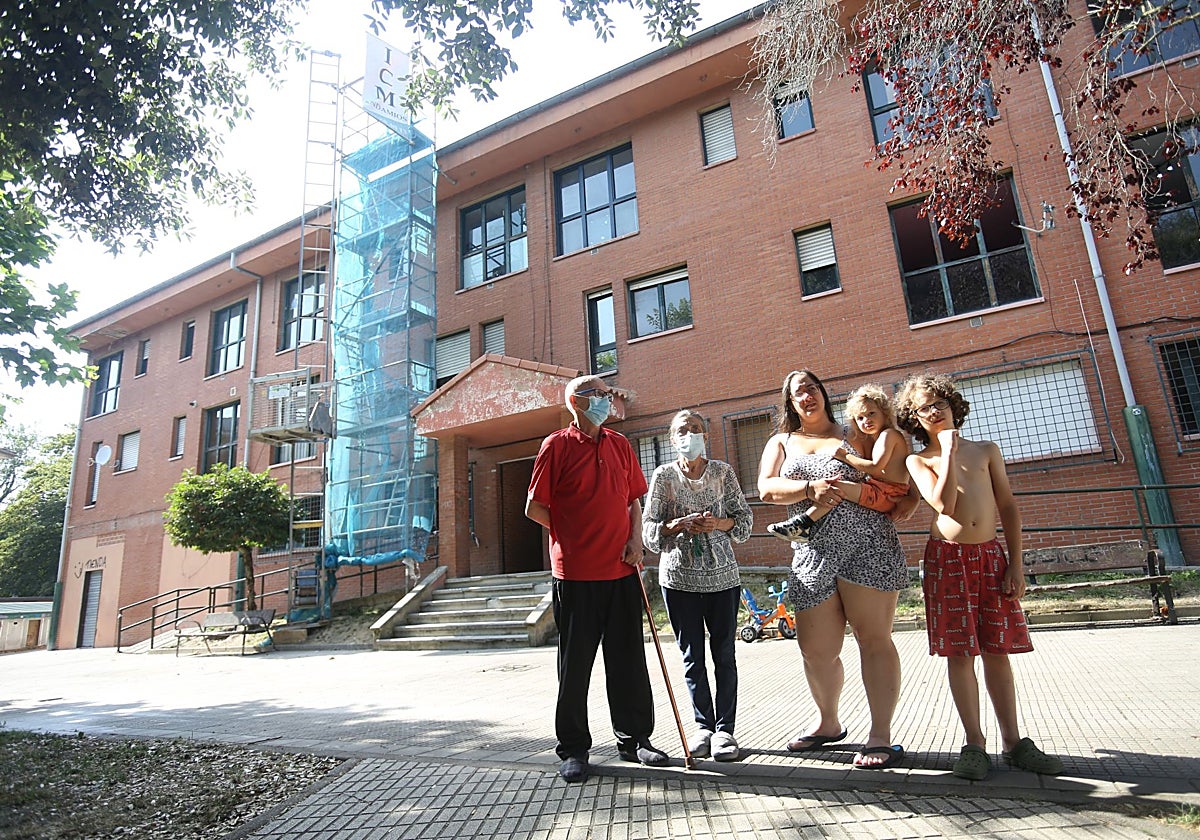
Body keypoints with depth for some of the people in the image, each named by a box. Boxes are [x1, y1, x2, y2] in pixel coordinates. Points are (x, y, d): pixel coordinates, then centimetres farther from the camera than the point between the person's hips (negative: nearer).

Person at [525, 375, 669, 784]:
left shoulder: (620, 444, 12)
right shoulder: (556, 445, -4)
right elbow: (535, 508, -4)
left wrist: (635, 539, 1)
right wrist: (576, 536, -1)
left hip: (622, 570, 5)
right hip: (576, 573, -4)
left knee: (628, 659, 13)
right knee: (575, 664, 6)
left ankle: (634, 738, 28)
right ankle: (573, 749, 21)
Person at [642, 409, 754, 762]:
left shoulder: (723, 472, 5)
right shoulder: (663, 475, 2)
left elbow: (745, 517, 7)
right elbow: (649, 528, 1)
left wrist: (719, 523, -12)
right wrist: (680, 524, -16)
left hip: (722, 574, 1)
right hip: (679, 576, 0)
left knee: (724, 654, 3)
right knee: (692, 655, 7)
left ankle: (725, 729, 15)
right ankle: (704, 725, 22)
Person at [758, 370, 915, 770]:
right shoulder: (782, 442, 16)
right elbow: (766, 488, 1)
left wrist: (909, 498, -4)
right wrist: (811, 489, -15)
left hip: (867, 545, -2)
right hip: (813, 553, 2)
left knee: (874, 639, -2)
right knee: (816, 649, 6)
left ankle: (881, 736, 10)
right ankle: (828, 722, 30)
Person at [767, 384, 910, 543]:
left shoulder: (889, 434, -6)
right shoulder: (872, 439, 24)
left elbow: (875, 468, -17)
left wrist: (846, 457, -12)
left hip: (887, 496, -11)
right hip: (881, 496, 11)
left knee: (837, 487, -27)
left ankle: (801, 524, -28)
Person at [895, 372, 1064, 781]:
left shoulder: (986, 450, 11)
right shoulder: (919, 461, 3)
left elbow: (1008, 507, 9)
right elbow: (944, 504, -13)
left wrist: (1016, 562, 2)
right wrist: (949, 451, -10)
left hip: (991, 555, 2)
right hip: (947, 559, -2)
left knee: (996, 651, 7)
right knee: (960, 653, 1)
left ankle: (1014, 742, 18)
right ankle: (974, 744, 10)